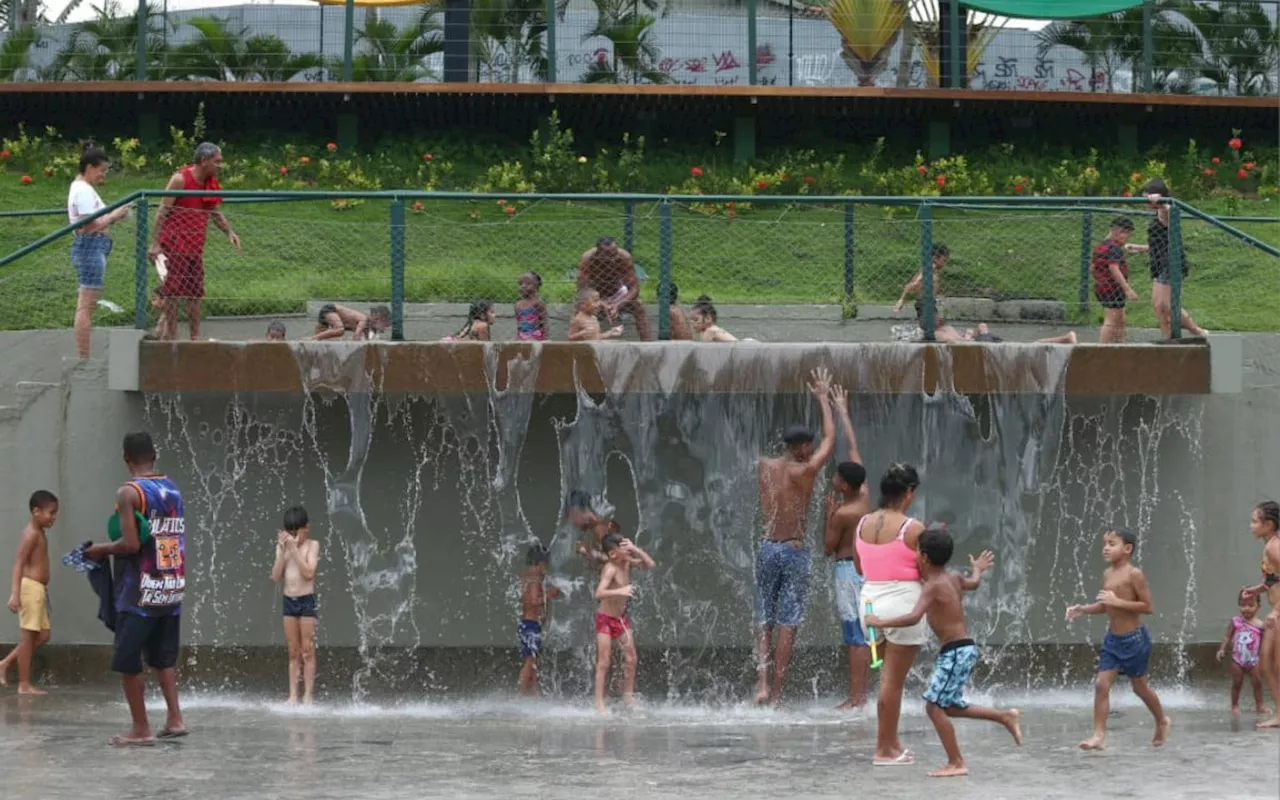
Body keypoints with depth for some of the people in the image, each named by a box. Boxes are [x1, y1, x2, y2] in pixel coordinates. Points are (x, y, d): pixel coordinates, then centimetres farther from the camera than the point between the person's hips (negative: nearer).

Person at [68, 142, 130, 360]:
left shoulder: (80, 187, 18)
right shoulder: (84, 191, -14)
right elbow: (89, 226, -21)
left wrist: (111, 217, 9)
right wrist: (113, 217, -12)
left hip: (89, 249, 11)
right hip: (91, 247, -11)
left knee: (85, 306, 11)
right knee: (87, 306, -11)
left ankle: (82, 358, 12)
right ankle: (84, 358, -12)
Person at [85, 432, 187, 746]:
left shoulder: (129, 492, -13)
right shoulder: (173, 489, 9)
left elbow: (131, 544, -20)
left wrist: (102, 550, -2)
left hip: (140, 592, -7)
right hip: (172, 589, 7)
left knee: (128, 662, 2)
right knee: (162, 658, 18)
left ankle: (140, 729, 3)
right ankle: (174, 719, 11)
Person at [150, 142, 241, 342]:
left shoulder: (211, 184, 11)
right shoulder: (180, 179, -11)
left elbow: (216, 212, 23)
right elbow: (162, 211, -11)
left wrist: (229, 232, 4)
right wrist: (156, 244, -17)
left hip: (195, 246, 7)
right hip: (175, 245, -7)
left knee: (195, 294, 7)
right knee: (173, 292, -6)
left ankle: (195, 337, 10)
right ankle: (170, 335, -3)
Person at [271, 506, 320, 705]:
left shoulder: (312, 545, -4)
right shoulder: (282, 547, 7)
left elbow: (309, 573, -17)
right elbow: (276, 576, -2)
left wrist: (294, 549, -19)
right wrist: (282, 551, -11)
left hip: (306, 600, -4)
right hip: (289, 600, 4)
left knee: (307, 650, -2)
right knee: (293, 652, 7)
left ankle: (308, 694, 0)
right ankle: (293, 695, 8)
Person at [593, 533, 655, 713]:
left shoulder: (627, 562, -4)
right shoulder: (610, 569, -26)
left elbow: (649, 564, 3)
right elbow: (599, 593, -38)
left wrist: (635, 550, -10)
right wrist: (620, 591, -51)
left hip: (621, 617, 8)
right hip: (605, 618, -8)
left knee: (631, 658, 10)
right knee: (604, 662, -6)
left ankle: (628, 696, 25)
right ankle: (599, 704, -4)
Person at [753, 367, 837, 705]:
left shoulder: (764, 466, 4)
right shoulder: (805, 471, -10)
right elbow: (830, 440, 3)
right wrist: (823, 400, 15)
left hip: (768, 548, 4)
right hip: (795, 551, -4)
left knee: (764, 621, 9)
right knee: (788, 623, -1)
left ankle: (762, 683, -7)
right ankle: (776, 692, -2)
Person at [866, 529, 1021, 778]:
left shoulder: (933, 586, -15)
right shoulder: (954, 578, 11)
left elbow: (914, 617, -28)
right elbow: (973, 583, 35)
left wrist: (881, 623, -20)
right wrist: (977, 569, 57)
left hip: (956, 652, -9)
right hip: (963, 649, 9)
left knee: (935, 706, -8)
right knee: (950, 706, 18)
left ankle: (956, 764, -8)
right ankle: (1006, 717, 21)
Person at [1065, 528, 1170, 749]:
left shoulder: (1134, 574, -17)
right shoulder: (1107, 574, 5)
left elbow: (1148, 607, -20)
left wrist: (1118, 602, -26)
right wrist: (1083, 610, 4)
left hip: (1134, 639, -6)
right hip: (1113, 639, 6)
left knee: (1139, 686, 11)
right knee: (1101, 685, -5)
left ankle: (1162, 722, 36)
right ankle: (1099, 735, -5)